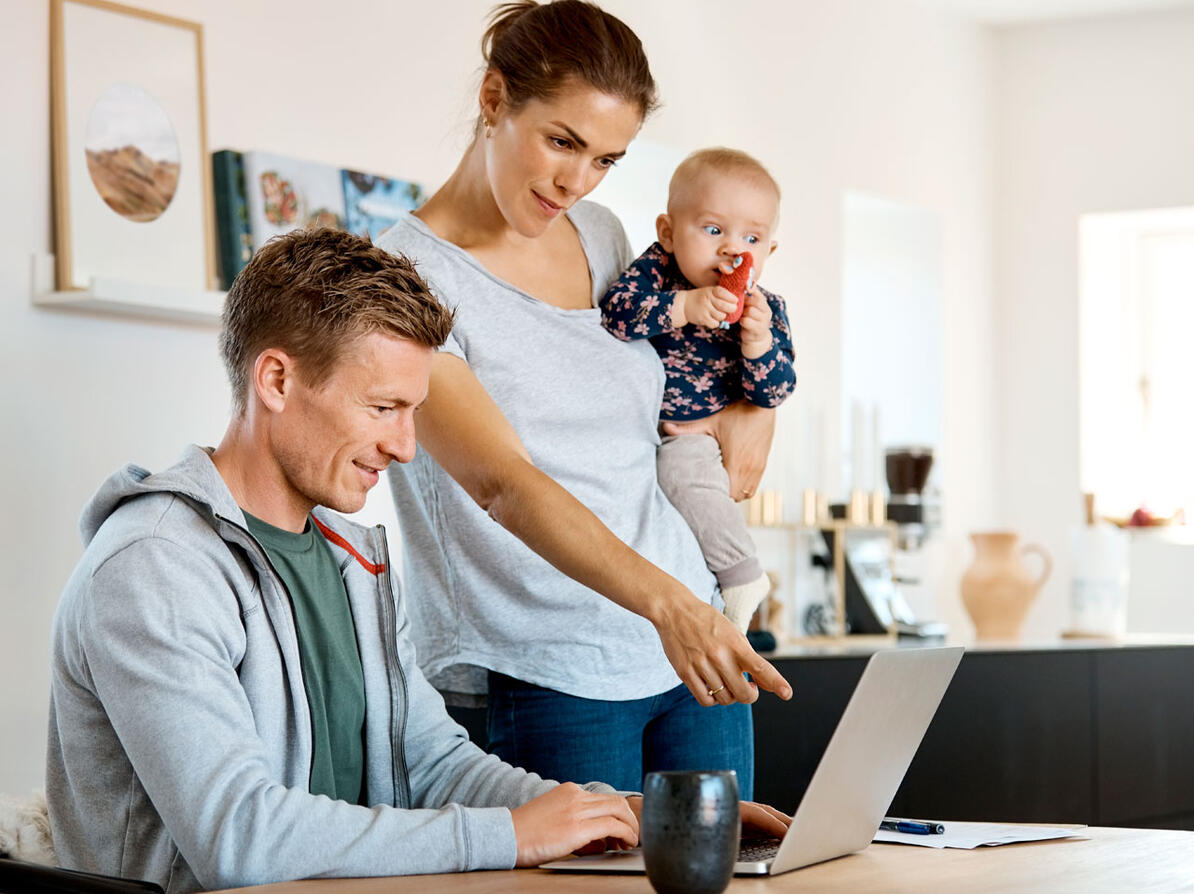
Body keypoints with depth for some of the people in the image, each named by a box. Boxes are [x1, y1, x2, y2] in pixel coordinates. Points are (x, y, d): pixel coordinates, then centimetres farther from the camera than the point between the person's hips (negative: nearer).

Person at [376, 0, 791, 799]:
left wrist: (752, 409, 8)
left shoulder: (601, 235, 10)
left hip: (693, 644, 7)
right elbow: (502, 483, -26)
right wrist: (664, 600, -39)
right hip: (540, 675, -6)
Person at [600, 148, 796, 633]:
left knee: (688, 477, -28)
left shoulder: (765, 310, -6)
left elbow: (774, 393, -9)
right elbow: (614, 312, -27)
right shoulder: (655, 270, -10)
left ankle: (742, 578, -13)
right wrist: (684, 307, -38)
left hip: (692, 435, -2)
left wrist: (758, 342, -28)